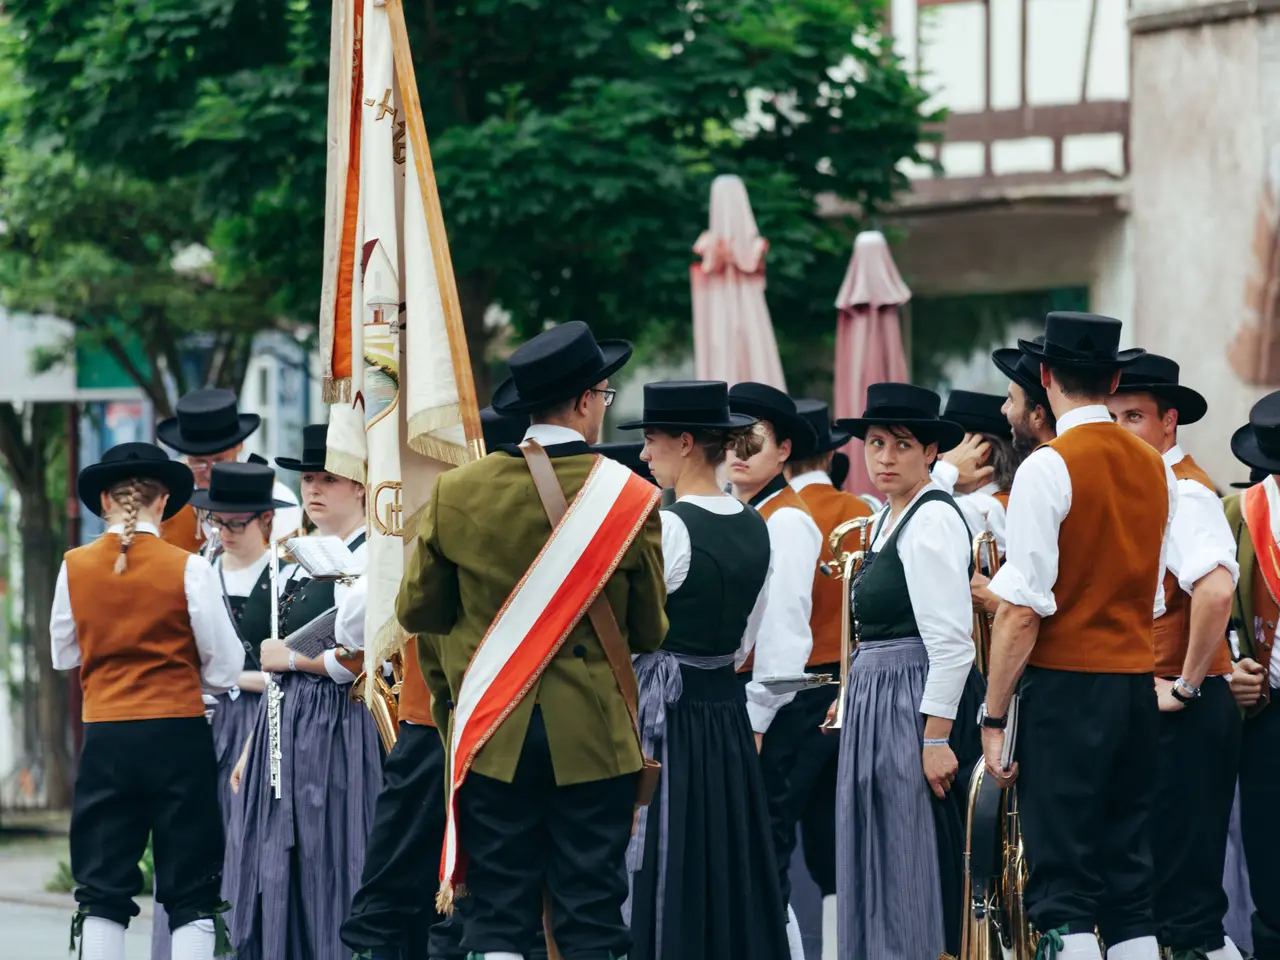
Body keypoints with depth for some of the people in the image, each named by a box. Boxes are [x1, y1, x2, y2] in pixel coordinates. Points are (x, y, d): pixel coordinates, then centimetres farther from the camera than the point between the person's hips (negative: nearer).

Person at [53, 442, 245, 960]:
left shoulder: (75, 567, -1)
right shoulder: (186, 568, -8)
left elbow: (63, 655, 12)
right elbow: (226, 669, -3)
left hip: (105, 737, 2)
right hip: (178, 733, -2)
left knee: (102, 889, 8)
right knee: (191, 892, 5)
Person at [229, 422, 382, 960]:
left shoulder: (366, 558, -10)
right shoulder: (299, 558, 17)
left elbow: (358, 658, -20)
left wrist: (291, 657, -6)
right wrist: (253, 748, 18)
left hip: (337, 728, -9)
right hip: (283, 731, 9)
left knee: (333, 870, -6)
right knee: (279, 875, 8)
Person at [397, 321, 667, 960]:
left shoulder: (457, 492, -2)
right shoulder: (632, 499, -7)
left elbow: (418, 611, 6)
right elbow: (650, 632, 3)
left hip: (492, 736, 1)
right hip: (596, 736, -1)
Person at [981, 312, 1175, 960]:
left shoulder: (1048, 468, -11)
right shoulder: (1154, 468, 11)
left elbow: (1023, 610, -14)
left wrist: (993, 716, -10)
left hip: (1064, 686, -7)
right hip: (1138, 681, 7)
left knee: (1061, 887, -6)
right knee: (1130, 884, 10)